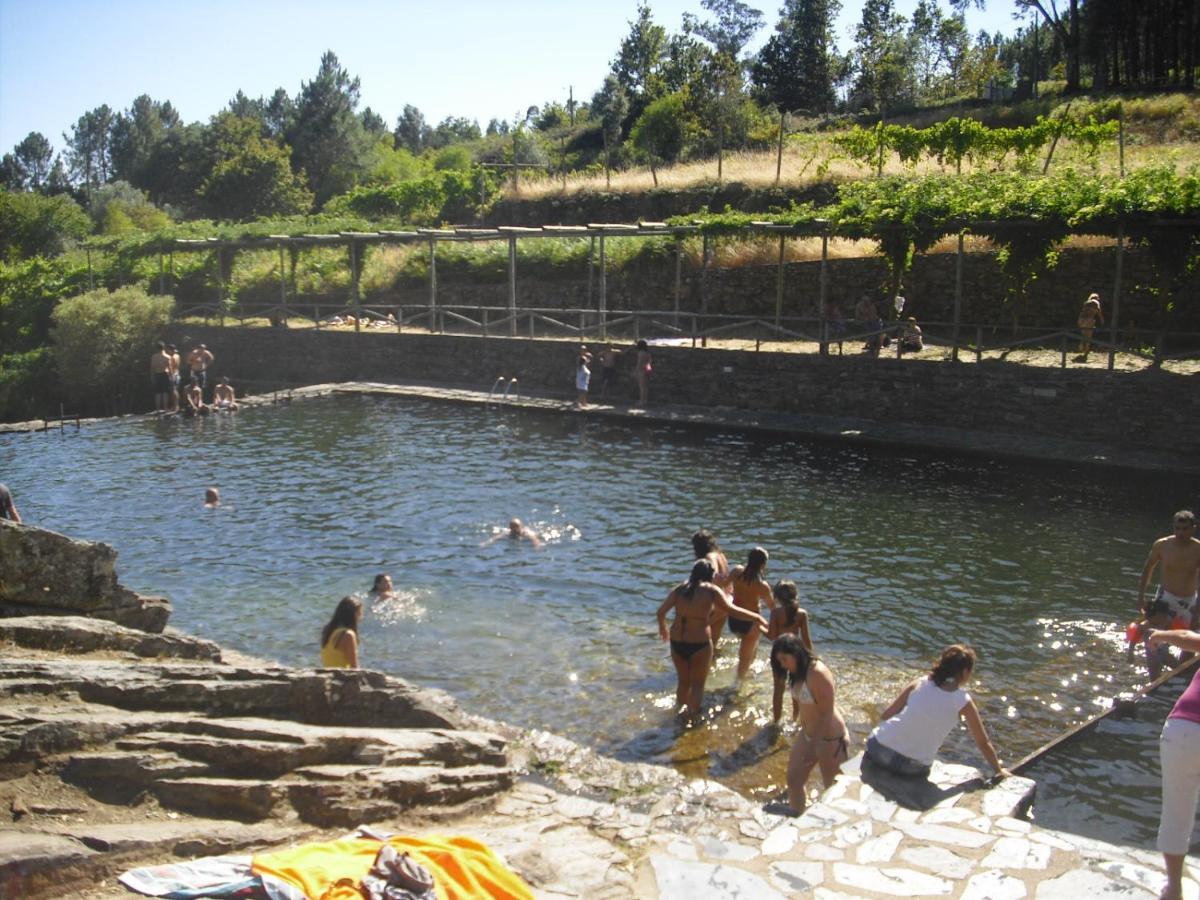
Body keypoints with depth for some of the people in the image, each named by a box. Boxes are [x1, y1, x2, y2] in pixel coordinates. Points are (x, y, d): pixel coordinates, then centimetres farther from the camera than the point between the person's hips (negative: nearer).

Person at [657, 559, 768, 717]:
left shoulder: (680, 589, 4)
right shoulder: (711, 590, -5)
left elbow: (661, 611, -1)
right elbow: (731, 610, -7)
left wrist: (662, 627, 19)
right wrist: (757, 618, 2)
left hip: (677, 643, 4)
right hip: (699, 644, -4)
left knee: (683, 681, 24)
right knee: (698, 683, 16)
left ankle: (679, 709, 38)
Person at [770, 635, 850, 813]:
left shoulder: (818, 673, -25)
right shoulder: (798, 673, 2)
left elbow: (828, 713, -24)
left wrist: (815, 745, -22)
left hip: (830, 738, -9)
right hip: (807, 734, 9)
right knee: (794, 780, 16)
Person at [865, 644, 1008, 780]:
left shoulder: (920, 683, 3)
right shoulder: (963, 702, -2)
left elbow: (886, 715, 7)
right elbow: (983, 743, 5)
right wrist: (999, 770, 20)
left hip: (879, 748, 1)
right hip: (913, 767, -1)